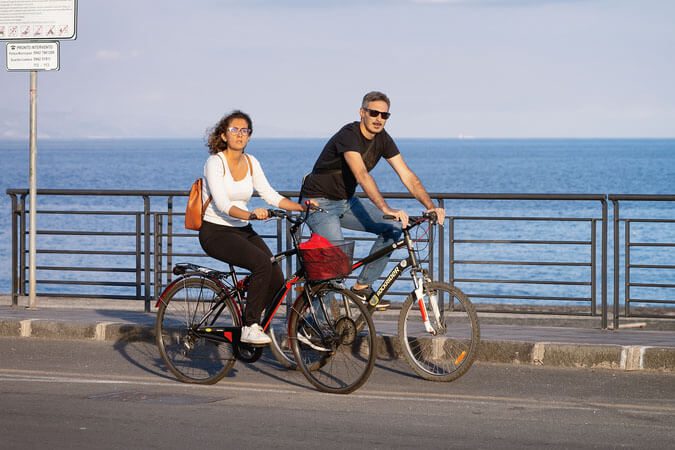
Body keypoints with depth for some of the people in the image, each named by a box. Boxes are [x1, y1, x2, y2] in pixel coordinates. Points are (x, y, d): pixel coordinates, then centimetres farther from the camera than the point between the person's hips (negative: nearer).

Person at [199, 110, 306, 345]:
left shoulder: (251, 162, 7)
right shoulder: (215, 162, -14)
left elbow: (270, 195, 4)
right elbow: (222, 205, -25)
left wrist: (302, 207, -9)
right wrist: (251, 214, -41)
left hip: (242, 231, 7)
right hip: (215, 232, -7)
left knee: (276, 279, -13)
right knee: (262, 263, -30)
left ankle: (247, 323, 10)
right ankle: (249, 328, -20)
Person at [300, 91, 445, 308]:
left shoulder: (382, 140, -2)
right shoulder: (348, 135, -25)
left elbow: (408, 177, -6)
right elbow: (362, 176, -39)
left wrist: (431, 207, -20)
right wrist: (386, 209, -50)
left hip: (346, 201, 8)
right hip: (320, 203, -8)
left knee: (393, 227, -6)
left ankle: (362, 286, 2)